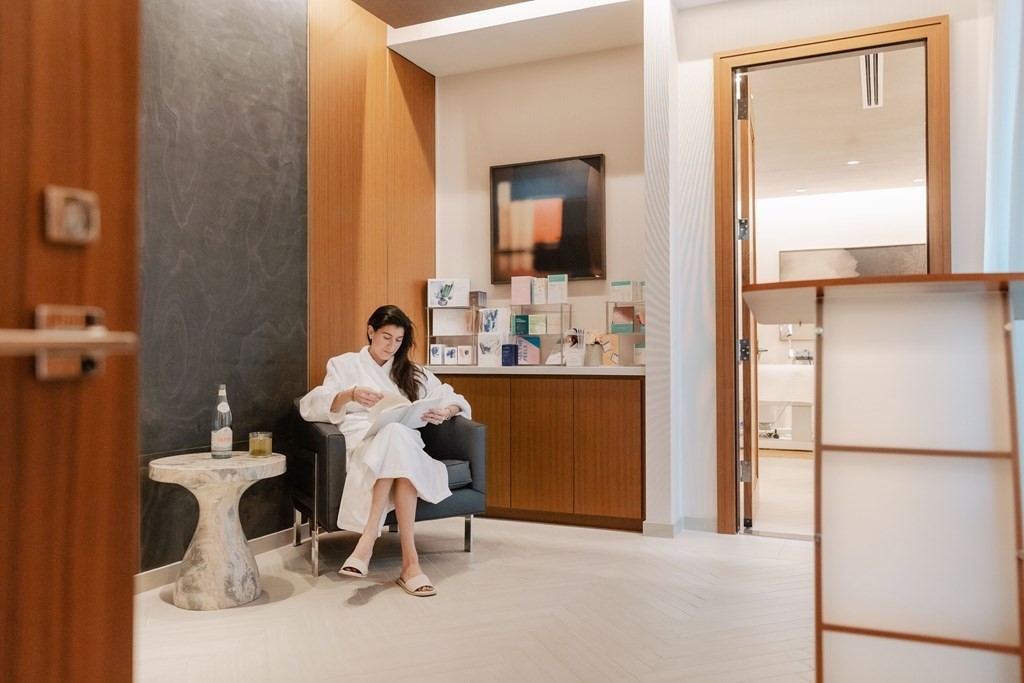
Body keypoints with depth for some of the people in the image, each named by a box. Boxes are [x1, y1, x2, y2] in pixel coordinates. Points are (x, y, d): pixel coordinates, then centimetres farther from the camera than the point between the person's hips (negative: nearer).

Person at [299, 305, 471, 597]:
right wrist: (350, 395, -17)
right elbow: (311, 405, 3)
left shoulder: (414, 373, 25)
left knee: (396, 434, -37)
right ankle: (409, 560, -44)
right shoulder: (344, 364, 19)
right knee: (395, 434, -38)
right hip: (362, 441, -2)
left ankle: (367, 541, -41)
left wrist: (444, 412, -4)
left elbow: (455, 400, 20)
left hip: (405, 442, 2)